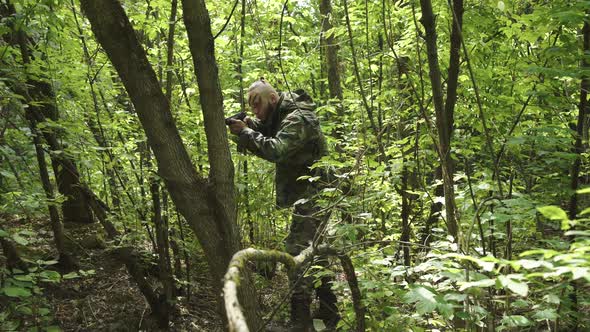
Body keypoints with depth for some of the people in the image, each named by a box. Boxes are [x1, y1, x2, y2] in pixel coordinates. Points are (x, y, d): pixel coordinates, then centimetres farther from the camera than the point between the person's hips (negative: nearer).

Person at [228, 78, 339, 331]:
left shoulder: (298, 118, -17)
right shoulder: (282, 116, 15)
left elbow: (275, 150, -29)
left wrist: (244, 133, -20)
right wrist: (248, 125, -4)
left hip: (311, 198, -10)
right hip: (310, 197, 10)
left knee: (298, 252, -13)